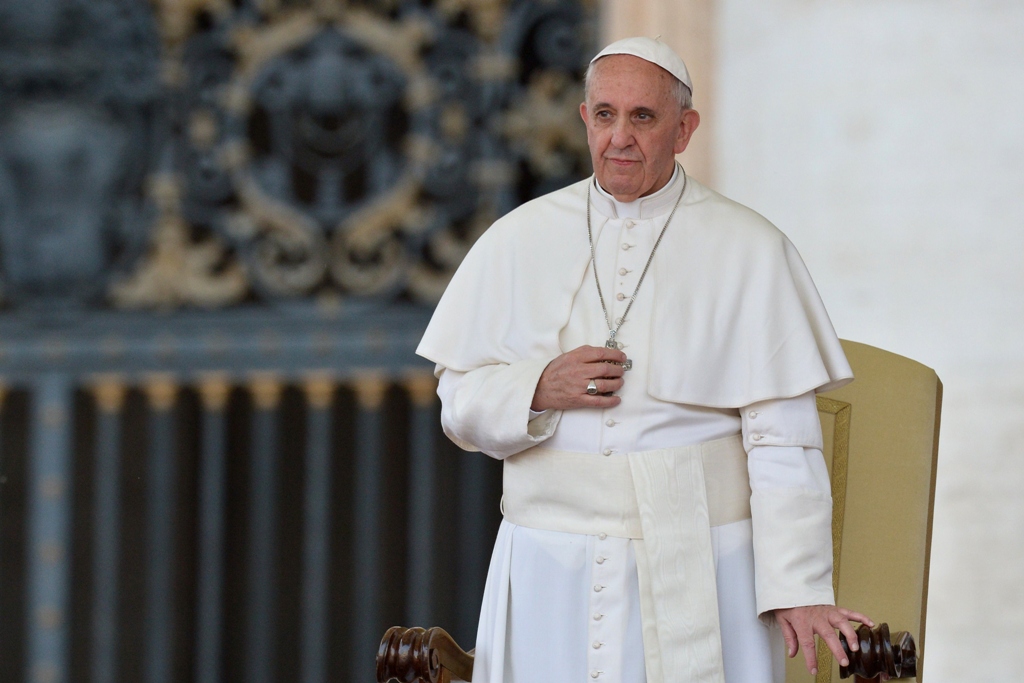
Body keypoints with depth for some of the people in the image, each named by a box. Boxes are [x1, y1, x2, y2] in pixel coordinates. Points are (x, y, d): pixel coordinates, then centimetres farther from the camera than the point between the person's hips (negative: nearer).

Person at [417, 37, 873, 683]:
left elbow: (783, 441, -6)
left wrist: (799, 589, -13)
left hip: (693, 573, -2)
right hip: (552, 574, 2)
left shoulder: (751, 251, -1)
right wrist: (538, 389, -12)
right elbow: (461, 405, 9)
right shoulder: (519, 241, 6)